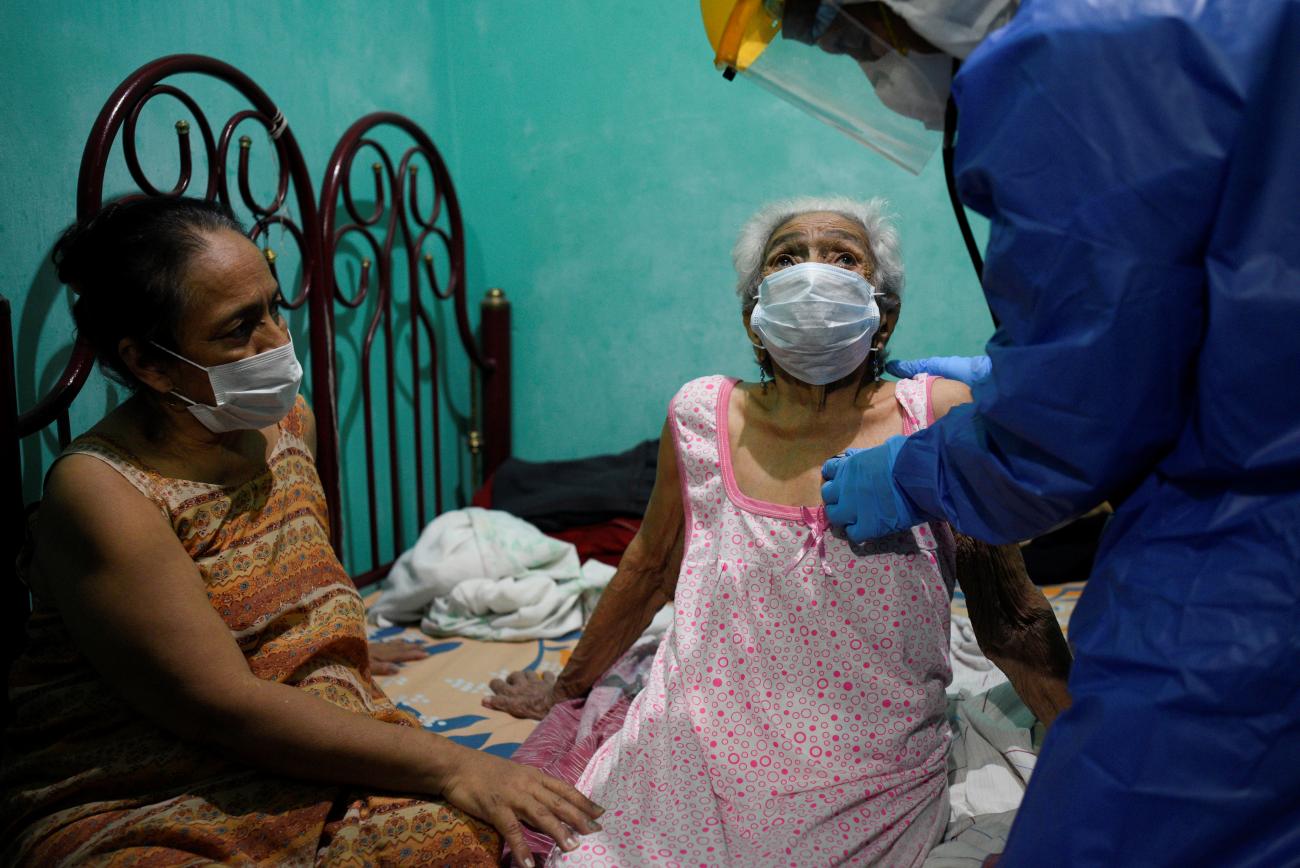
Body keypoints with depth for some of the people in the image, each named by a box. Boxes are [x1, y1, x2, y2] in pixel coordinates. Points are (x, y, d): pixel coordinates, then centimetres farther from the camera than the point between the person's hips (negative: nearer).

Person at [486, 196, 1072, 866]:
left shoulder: (940, 417, -10)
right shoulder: (702, 415, -4)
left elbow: (1010, 616, 0)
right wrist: (564, 690, 24)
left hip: (868, 811, -1)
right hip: (683, 787, 1)